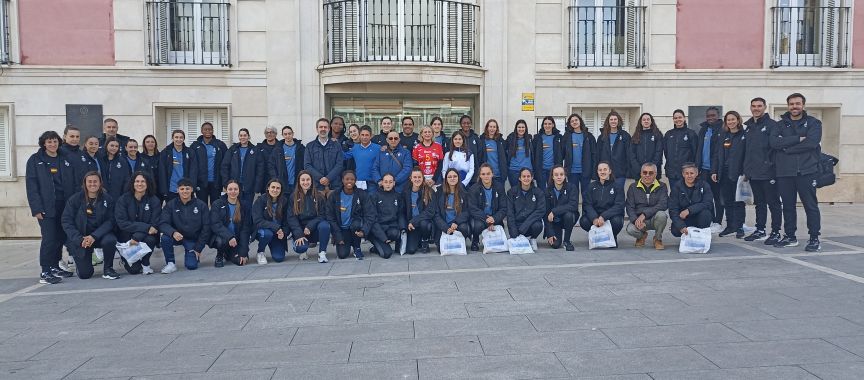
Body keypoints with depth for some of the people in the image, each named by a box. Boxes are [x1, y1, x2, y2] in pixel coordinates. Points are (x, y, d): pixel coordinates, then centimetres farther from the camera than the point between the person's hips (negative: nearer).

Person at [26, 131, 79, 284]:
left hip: (65, 205, 4)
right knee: (49, 238, -8)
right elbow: (31, 185, -4)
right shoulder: (35, 160, 2)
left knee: (61, 237, 8)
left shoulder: (67, 159, 11)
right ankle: (45, 272, -2)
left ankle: (55, 267, 22)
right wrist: (36, 208, -12)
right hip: (46, 206, -4)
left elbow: (76, 183, 10)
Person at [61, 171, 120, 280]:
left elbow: (109, 221, -8)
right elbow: (66, 221, -8)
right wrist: (80, 239, -20)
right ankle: (80, 261, 30)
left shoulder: (107, 199, -3)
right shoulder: (74, 199, -4)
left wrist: (94, 236, -23)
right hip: (80, 238, -1)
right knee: (84, 274, -8)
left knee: (110, 240, -35)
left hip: (99, 235, 1)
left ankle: (108, 269, -9)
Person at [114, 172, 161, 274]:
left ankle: (145, 263, -5)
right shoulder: (123, 200, -4)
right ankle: (125, 258, 21)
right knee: (133, 270, -16)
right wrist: (146, 227, -25)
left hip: (147, 236, 1)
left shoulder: (154, 200, -4)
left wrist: (136, 237, -24)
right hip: (127, 236, -1)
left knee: (150, 239, -35)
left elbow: (155, 224, -9)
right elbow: (122, 223, -13)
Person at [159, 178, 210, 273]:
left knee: (191, 266, -15)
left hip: (193, 239, -1)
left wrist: (198, 248, -8)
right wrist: (173, 232, -35)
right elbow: (163, 223, -13)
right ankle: (171, 264, -8)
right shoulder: (170, 205, -5)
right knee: (165, 238, -31)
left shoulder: (201, 205, -7)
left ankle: (190, 253, 21)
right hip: (177, 236, 1)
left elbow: (206, 227, -5)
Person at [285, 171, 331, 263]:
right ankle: (303, 251, 11)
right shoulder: (293, 197, 1)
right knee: (300, 248, -29)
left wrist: (309, 227, -18)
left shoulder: (319, 196, 2)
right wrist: (299, 235, -17)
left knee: (324, 225, -33)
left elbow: (322, 215, -2)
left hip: (314, 229, 0)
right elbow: (291, 217, -5)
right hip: (300, 229, 0)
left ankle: (322, 252, -13)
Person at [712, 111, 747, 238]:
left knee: (738, 200, 0)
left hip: (737, 173, -5)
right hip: (724, 173, 5)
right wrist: (714, 171, 4)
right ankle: (730, 226, 16)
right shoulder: (723, 135, 13)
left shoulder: (744, 135, -3)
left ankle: (739, 227, 7)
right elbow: (716, 154, 12)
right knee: (727, 201, 9)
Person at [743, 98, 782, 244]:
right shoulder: (748, 127, 15)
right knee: (759, 203, 14)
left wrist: (774, 167, -17)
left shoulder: (772, 125, -6)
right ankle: (760, 230, 22)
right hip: (753, 174, 7)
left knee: (773, 203, 0)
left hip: (768, 172, -7)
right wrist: (745, 171, 14)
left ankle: (776, 232, 5)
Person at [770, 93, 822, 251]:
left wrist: (787, 148, -9)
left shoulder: (813, 123, 5)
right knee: (788, 206, 9)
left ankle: (814, 239, 4)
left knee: (811, 205, -2)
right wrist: (798, 139, -13)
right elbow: (774, 142, -7)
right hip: (784, 172, 3)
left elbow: (811, 142, -12)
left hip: (806, 171, -3)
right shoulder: (781, 125, 12)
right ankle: (790, 237, 19)